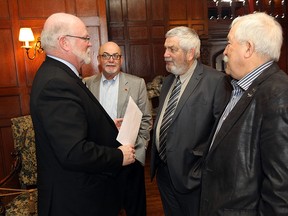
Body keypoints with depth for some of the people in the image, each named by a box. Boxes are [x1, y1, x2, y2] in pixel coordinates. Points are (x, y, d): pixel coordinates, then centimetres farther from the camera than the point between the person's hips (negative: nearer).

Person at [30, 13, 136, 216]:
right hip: (75, 200, -10)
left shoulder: (57, 75, 6)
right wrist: (119, 156, -19)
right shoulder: (57, 83, -27)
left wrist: (109, 127, 8)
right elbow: (74, 153, -32)